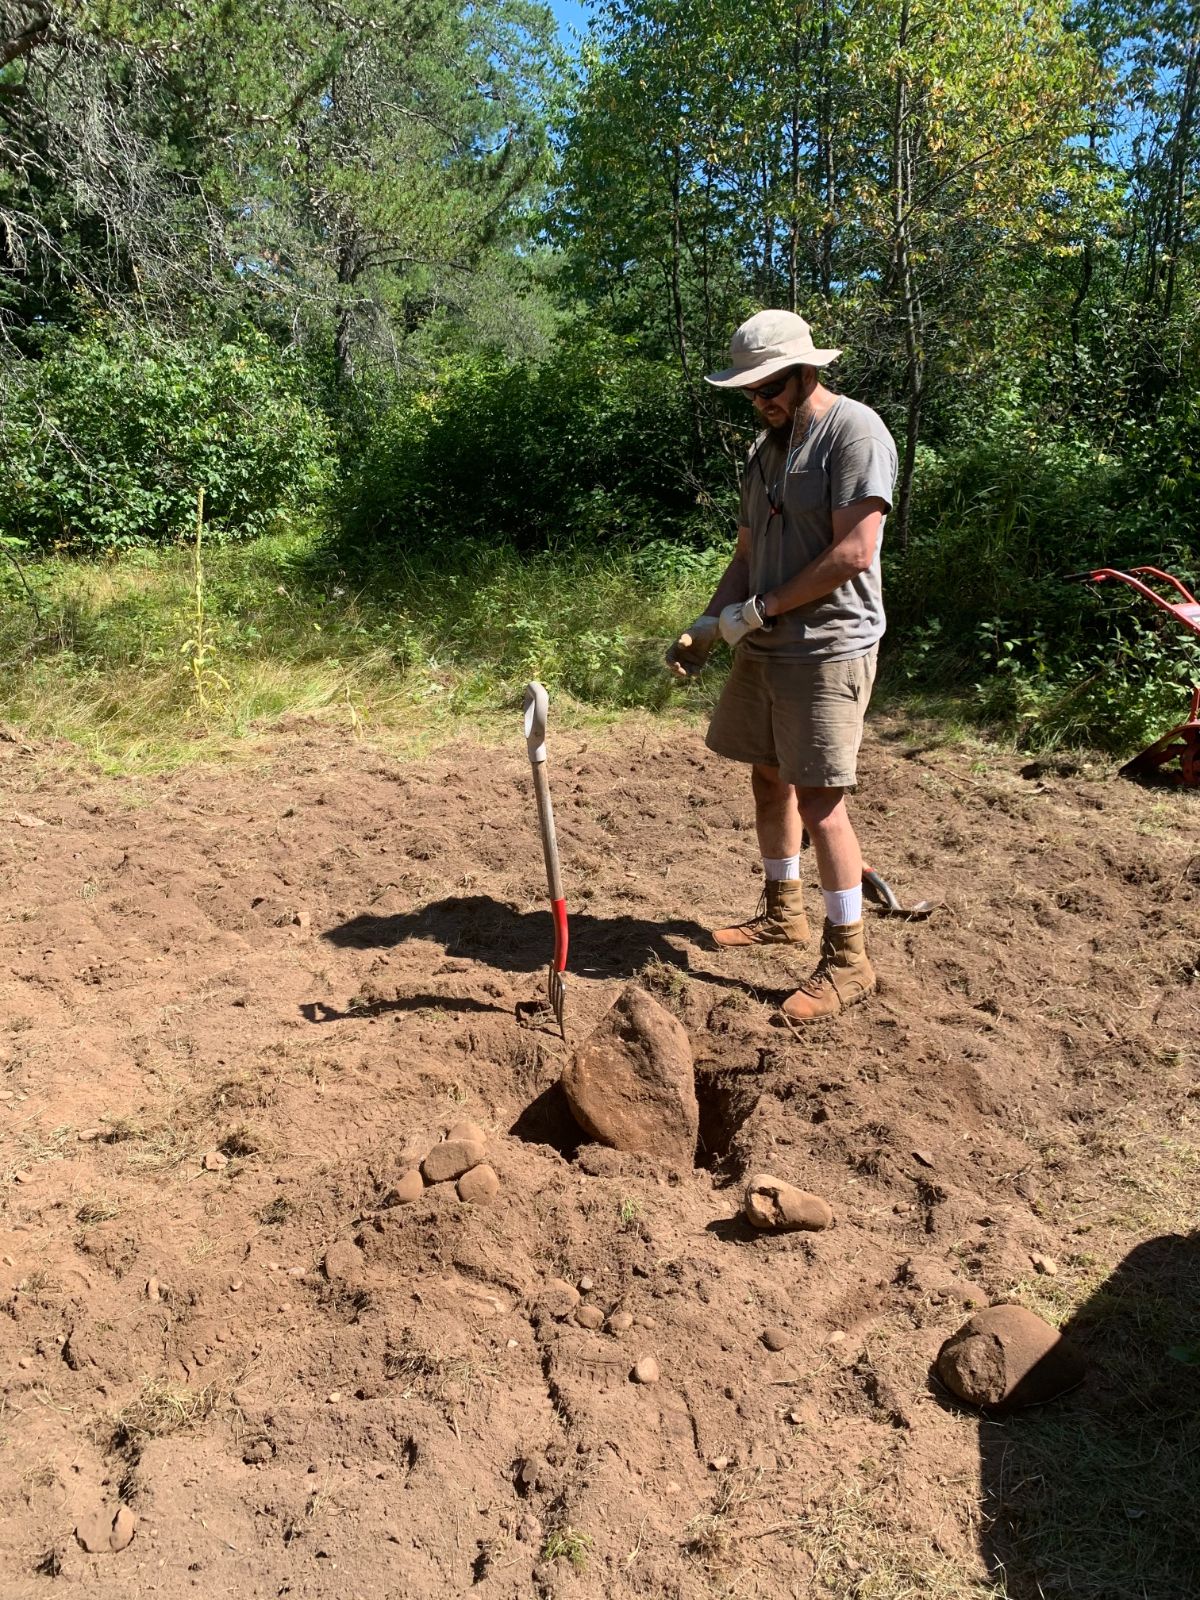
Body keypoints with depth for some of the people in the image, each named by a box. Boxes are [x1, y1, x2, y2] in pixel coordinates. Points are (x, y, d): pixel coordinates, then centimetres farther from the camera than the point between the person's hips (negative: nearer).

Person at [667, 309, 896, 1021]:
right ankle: (783, 910, 33)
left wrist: (759, 609, -14)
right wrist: (707, 629, 3)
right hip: (765, 647, 8)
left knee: (819, 797, -9)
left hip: (827, 648, -8)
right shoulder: (768, 447, 16)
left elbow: (852, 554, -19)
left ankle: (848, 960, 2)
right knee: (770, 777, 15)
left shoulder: (854, 432, -10)